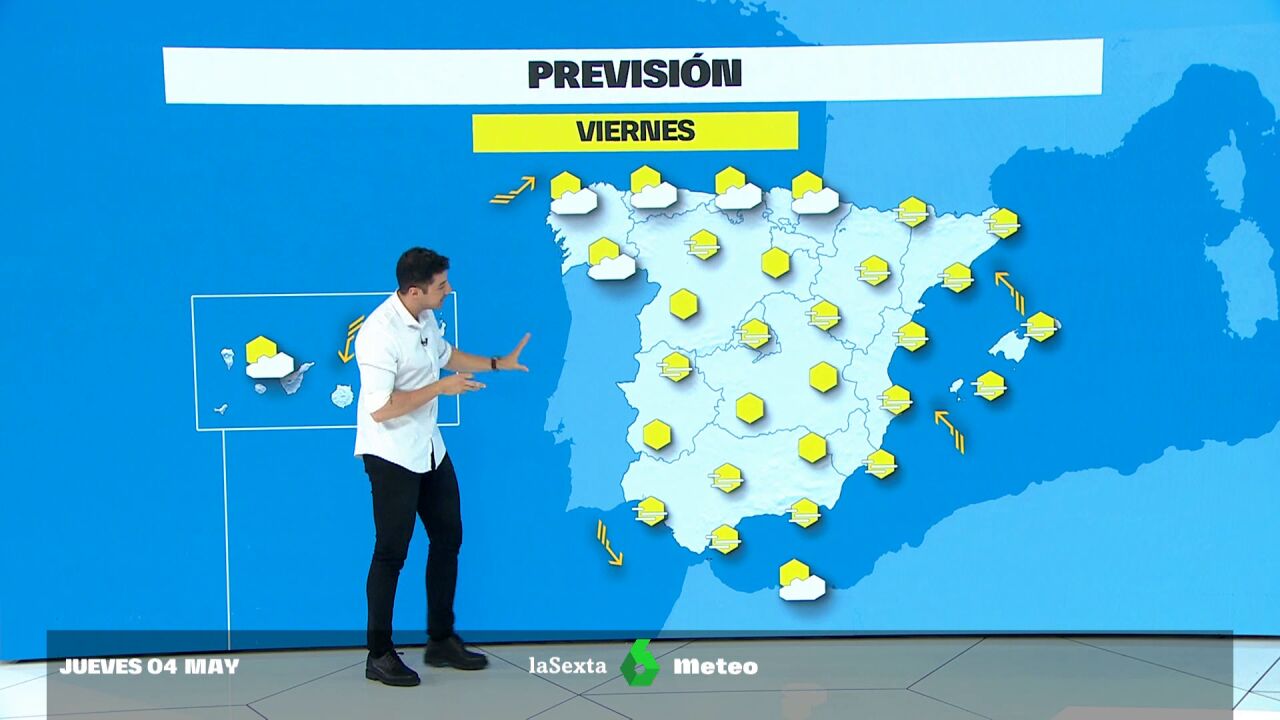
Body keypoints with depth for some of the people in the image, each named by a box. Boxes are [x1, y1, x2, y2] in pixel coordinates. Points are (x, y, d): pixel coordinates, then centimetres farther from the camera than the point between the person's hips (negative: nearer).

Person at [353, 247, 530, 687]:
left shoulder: (425, 318, 2)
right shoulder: (380, 333, -25)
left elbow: (444, 354, 24)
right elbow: (380, 409, -28)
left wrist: (498, 364, 20)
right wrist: (440, 388, -24)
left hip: (429, 448, 9)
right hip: (391, 455, -9)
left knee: (448, 537, 15)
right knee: (392, 551, 0)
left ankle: (441, 640, 28)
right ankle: (379, 654, 15)